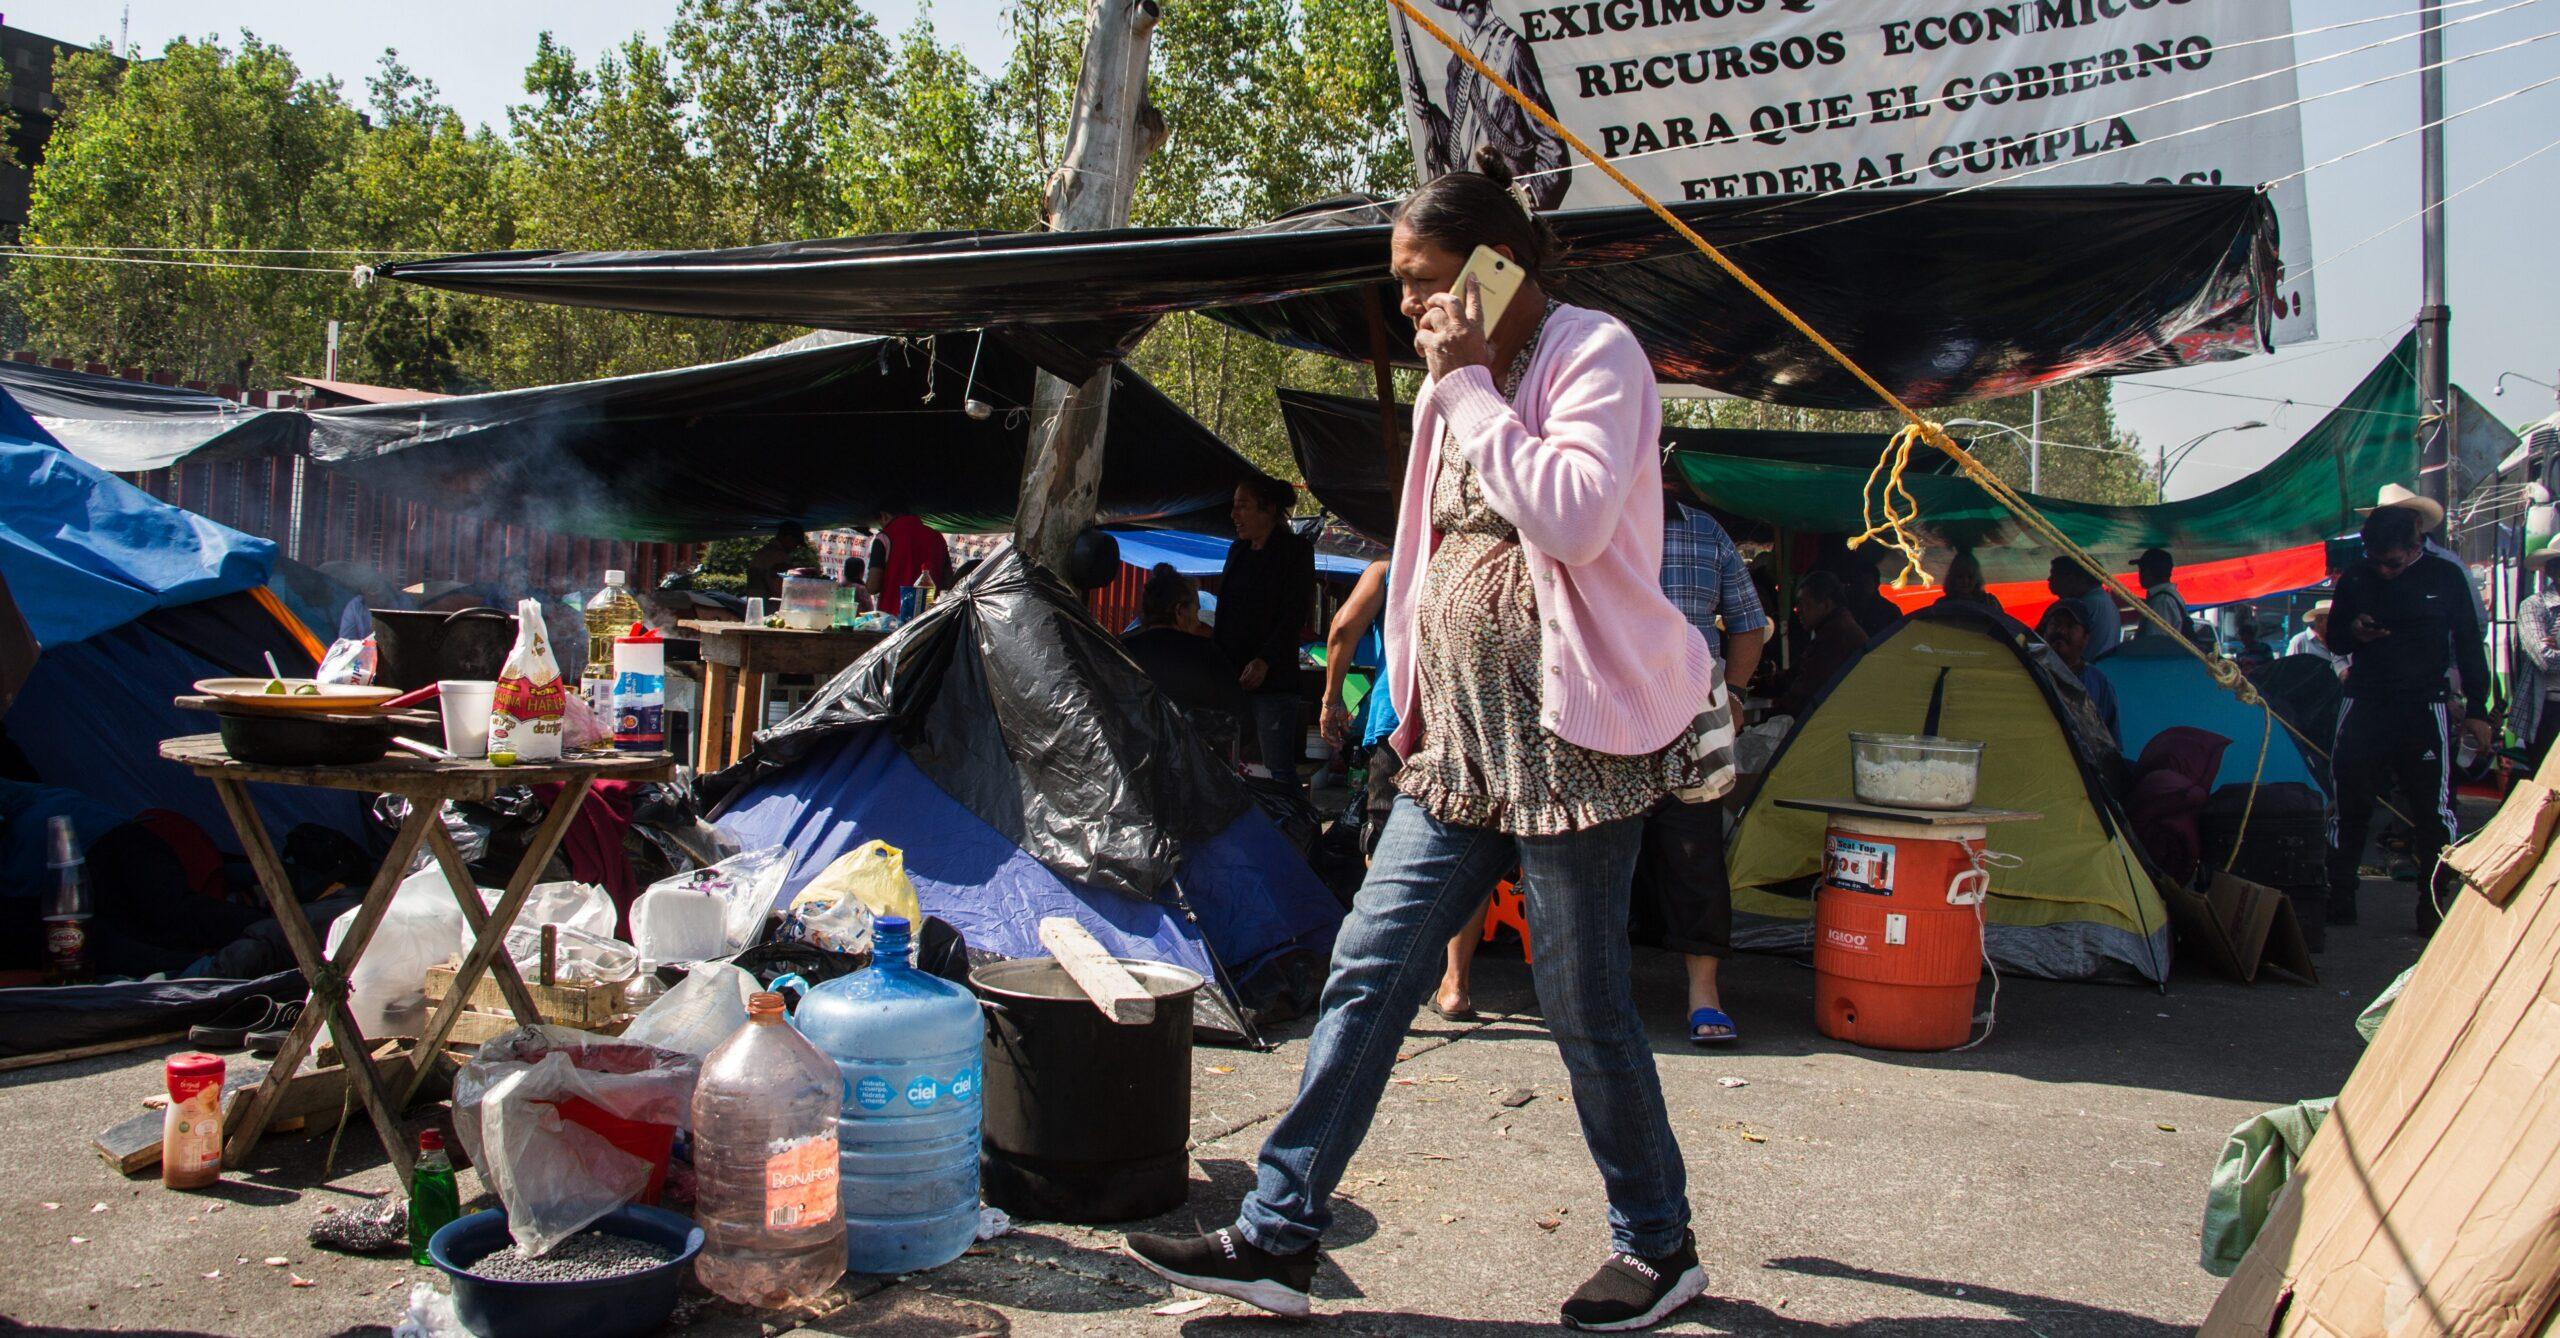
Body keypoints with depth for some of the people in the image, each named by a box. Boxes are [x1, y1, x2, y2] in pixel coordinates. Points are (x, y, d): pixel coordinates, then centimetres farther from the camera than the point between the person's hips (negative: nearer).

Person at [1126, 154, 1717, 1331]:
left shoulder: (1594, 355, -8)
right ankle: (1277, 1237, 10)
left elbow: (1576, 516, -25)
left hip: (1566, 731, -8)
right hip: (1463, 736, 8)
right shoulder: (1458, 387, 16)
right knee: (1367, 969, 4)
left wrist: (1471, 386, -17)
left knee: (1584, 1004, 1)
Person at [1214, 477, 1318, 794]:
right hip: (1231, 673, 7)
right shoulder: (1238, 551, 18)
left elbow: (1296, 614, -10)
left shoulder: (1296, 550, -2)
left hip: (1272, 676, -6)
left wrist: (1264, 661, -21)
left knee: (1278, 768, -8)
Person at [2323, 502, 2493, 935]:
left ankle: (2434, 904, 6)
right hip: (2365, 704, 1)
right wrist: (2353, 632, -12)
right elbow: (2334, 638, 13)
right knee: (2349, 802, 1)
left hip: (2425, 705, -1)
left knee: (2434, 804, -3)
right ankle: (2338, 897, 11)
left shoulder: (2445, 577, -1)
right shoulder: (2354, 578, 2)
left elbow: (2469, 644, 5)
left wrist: (2476, 709, 2)